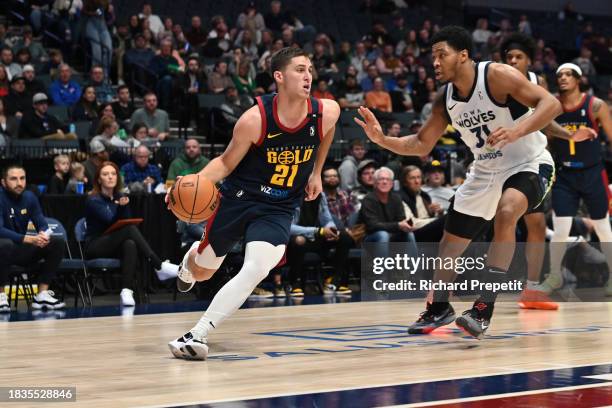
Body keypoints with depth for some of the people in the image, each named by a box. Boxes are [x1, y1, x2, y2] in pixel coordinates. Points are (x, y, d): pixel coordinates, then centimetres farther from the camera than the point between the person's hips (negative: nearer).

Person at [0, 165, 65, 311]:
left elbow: (42, 224, 2)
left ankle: (42, 294, -14)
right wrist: (29, 239, -37)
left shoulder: (29, 197, 2)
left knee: (57, 242, -11)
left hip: (21, 251, 6)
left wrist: (43, 234, -24)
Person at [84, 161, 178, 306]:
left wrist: (124, 206, -15)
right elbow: (110, 220, -20)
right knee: (130, 230, -30)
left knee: (130, 244, -34)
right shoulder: (93, 200, -7)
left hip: (115, 245, 5)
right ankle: (159, 267, -35)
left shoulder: (120, 197, 11)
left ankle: (127, 291, -46)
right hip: (95, 247, -5)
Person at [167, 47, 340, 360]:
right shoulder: (255, 119, -22)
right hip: (238, 197, -1)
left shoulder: (327, 113, -15)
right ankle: (189, 260, 57)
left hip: (279, 210, 1)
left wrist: (316, 172, 16)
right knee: (202, 271, 16)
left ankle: (197, 335, -18)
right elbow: (226, 162, -9)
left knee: (256, 270, -25)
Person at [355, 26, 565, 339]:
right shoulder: (445, 99, -2)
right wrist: (382, 139, -10)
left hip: (528, 165, -7)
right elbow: (421, 145, 6)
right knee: (450, 241, 11)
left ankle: (485, 307, -32)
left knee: (506, 213, -36)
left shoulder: (497, 75, -22)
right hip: (485, 171, 7)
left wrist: (516, 131, -42)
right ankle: (439, 308, 35)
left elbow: (551, 103, -27)